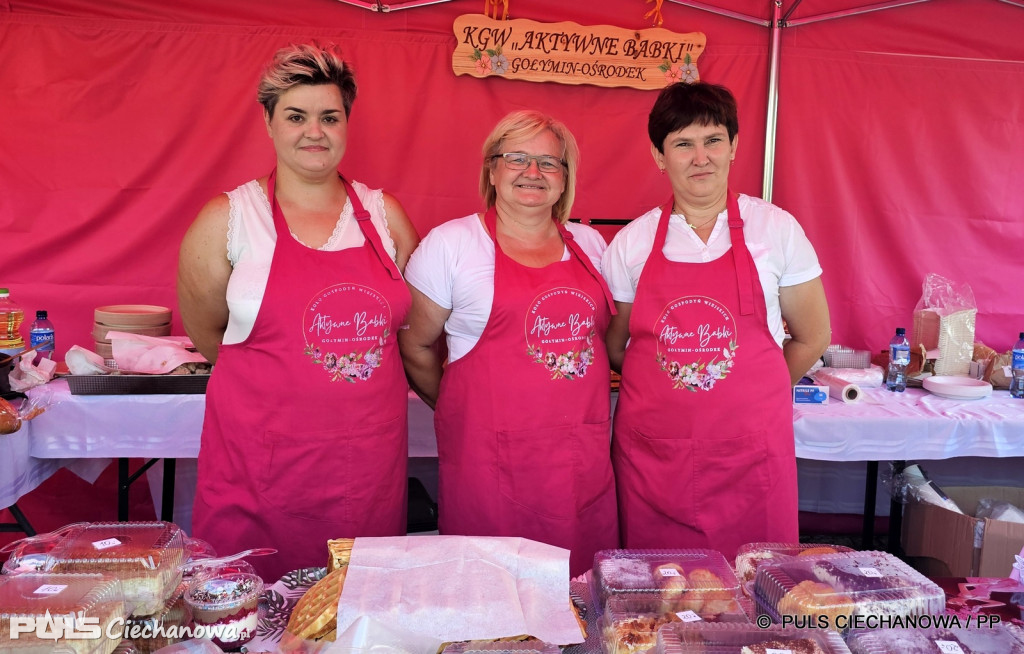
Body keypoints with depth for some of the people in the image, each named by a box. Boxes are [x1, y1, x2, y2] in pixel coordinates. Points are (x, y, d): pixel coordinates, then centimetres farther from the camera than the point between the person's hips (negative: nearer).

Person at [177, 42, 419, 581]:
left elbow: (413, 322, 17)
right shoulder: (227, 220, -3)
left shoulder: (383, 213, 6)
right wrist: (276, 376, 11)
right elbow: (205, 335, 7)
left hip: (371, 458, 3)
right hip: (262, 462, -2)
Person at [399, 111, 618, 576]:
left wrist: (571, 412, 14)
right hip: (490, 460, -4)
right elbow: (415, 346, 3)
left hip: (584, 457, 4)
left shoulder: (589, 244, 12)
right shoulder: (450, 244, -2)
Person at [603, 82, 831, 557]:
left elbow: (812, 338, 8)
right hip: (652, 456, 1)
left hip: (751, 454, 0)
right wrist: (666, 393, 7)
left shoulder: (776, 229, 0)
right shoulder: (631, 242, 2)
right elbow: (612, 348, 12)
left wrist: (750, 395, 9)